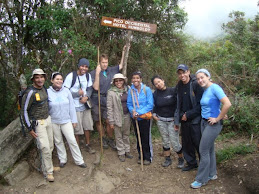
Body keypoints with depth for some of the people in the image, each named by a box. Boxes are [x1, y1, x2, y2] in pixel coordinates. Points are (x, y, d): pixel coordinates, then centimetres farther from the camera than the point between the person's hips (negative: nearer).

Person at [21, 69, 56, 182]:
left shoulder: (44, 88, 3)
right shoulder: (30, 92, -19)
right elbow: (24, 110, -14)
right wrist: (29, 129, -14)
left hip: (48, 120, 7)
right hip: (38, 123, -7)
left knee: (50, 146, 14)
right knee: (45, 148, -6)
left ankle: (46, 167, 32)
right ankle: (48, 172, 11)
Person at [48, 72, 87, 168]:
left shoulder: (66, 91, -4)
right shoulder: (48, 92, -8)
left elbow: (71, 106, 1)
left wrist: (74, 120, 2)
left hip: (66, 121, 0)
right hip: (53, 122, 0)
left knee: (72, 141, 0)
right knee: (58, 141, 14)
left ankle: (79, 160, 13)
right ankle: (62, 159, 32)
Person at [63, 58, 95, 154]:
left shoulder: (88, 75, 2)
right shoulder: (71, 76, -15)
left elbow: (90, 88, 7)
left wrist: (87, 97, -12)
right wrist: (77, 93, -17)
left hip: (85, 105, 6)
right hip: (75, 106, -5)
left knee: (87, 125, 15)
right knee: (76, 128, 3)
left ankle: (87, 145, 34)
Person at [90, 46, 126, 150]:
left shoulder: (111, 70, 5)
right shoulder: (93, 73, -8)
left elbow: (121, 65, 17)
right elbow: (96, 87, -17)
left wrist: (123, 51, 11)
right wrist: (97, 73, -23)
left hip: (108, 100, 2)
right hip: (97, 101, -2)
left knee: (108, 121, 1)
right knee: (98, 121, 9)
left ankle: (110, 139, 19)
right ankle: (103, 138, 27)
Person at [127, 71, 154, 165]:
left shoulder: (147, 89, -11)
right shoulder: (131, 90, -2)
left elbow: (150, 105, -13)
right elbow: (129, 104, 5)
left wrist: (139, 112, -19)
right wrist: (132, 111, -16)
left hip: (145, 117, -3)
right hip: (135, 118, 3)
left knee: (146, 138, 3)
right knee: (138, 138, 14)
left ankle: (148, 157, 21)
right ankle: (141, 156, 30)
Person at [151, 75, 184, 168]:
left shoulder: (173, 91, -10)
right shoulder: (155, 94, 2)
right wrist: (154, 114, 4)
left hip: (172, 120, -3)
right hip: (161, 121, 3)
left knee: (174, 142, -4)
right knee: (165, 141, 11)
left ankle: (181, 159, 18)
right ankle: (167, 159, 26)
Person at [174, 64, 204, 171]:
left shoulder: (196, 84, -11)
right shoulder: (179, 87, 10)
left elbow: (200, 104, -13)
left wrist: (188, 114, -12)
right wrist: (177, 121, 11)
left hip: (195, 119, -6)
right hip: (184, 120, 6)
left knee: (198, 143, -1)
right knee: (186, 143, 14)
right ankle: (191, 163, 31)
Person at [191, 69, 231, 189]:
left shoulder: (214, 88, -18)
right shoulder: (205, 90, 8)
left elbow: (227, 104, -27)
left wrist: (218, 118, -19)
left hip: (213, 124, -8)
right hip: (204, 122, 8)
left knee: (203, 151, -3)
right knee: (209, 149, 17)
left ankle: (201, 179, 10)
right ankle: (212, 174, 31)